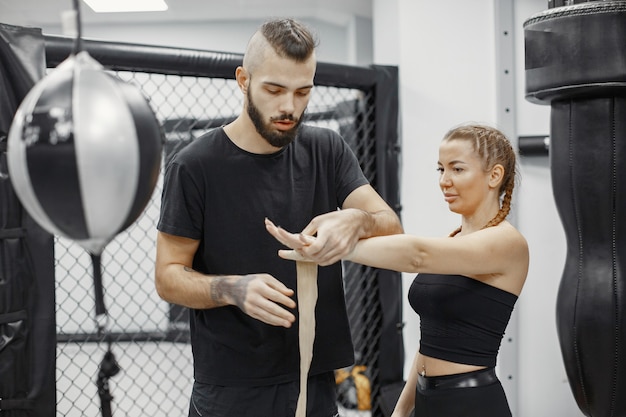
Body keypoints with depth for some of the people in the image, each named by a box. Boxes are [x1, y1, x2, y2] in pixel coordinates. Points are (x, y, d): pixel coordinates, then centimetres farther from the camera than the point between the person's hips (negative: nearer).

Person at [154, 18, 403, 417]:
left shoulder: (327, 150, 2)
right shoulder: (195, 166, -9)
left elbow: (393, 230, -7)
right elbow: (169, 275, -6)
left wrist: (356, 221, -30)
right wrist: (234, 289, -26)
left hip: (317, 382, 4)